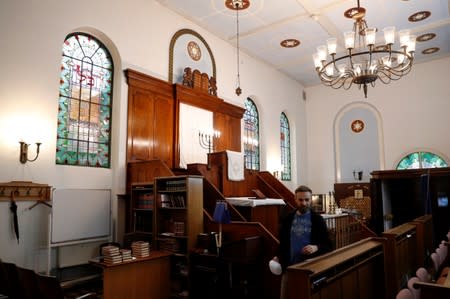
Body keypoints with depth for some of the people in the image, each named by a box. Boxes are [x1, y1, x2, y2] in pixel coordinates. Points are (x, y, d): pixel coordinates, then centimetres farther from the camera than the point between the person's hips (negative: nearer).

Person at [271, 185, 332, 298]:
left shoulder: (317, 219, -4)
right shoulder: (287, 219, 3)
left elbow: (328, 245, -2)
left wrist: (316, 247, -22)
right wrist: (278, 257, -4)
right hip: (289, 267, 2)